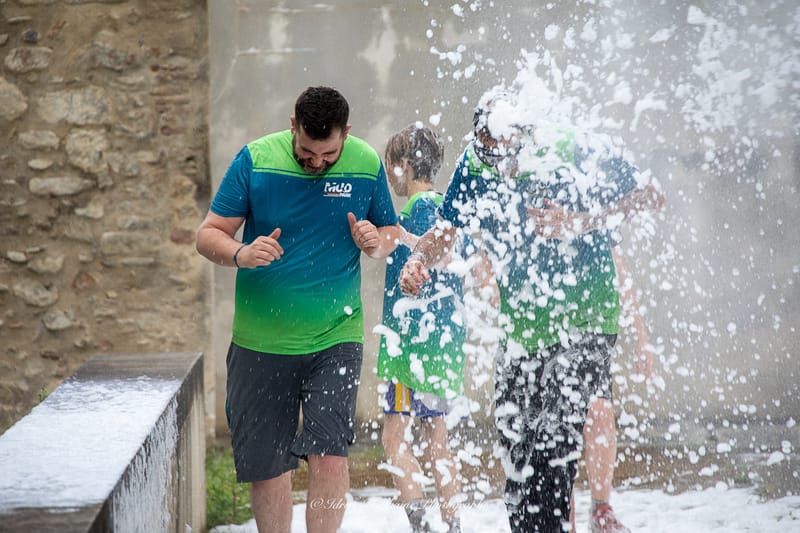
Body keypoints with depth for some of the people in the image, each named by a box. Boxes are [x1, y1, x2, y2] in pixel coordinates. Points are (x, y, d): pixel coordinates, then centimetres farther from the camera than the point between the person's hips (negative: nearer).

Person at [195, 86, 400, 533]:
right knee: (265, 466, 5)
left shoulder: (366, 165, -2)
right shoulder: (255, 160, -6)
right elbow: (209, 235, -3)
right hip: (261, 341, 1)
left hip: (335, 337, 0)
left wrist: (376, 243, -13)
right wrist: (241, 254, -24)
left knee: (329, 455, -14)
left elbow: (392, 232, 11)